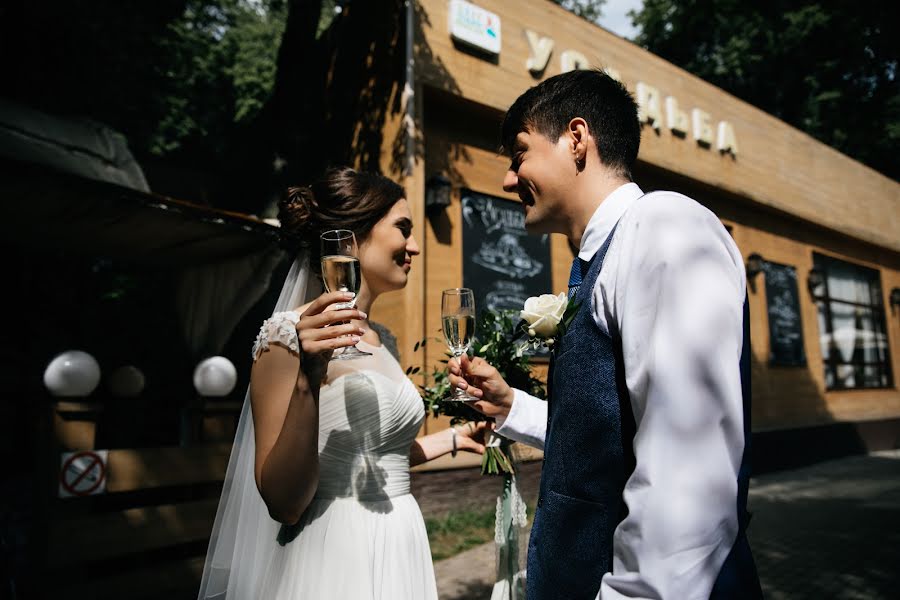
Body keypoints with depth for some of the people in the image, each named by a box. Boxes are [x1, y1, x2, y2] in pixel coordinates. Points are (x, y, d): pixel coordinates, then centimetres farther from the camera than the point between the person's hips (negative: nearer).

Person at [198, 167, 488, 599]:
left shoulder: (380, 340, 7)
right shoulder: (292, 335, -16)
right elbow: (283, 502, -19)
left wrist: (454, 437, 19)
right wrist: (308, 378, -29)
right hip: (333, 561, -8)